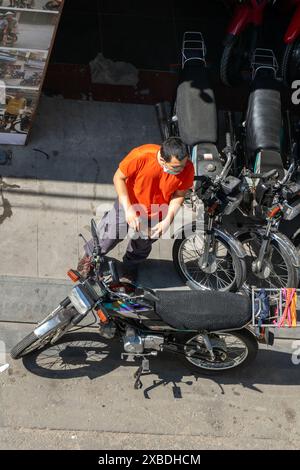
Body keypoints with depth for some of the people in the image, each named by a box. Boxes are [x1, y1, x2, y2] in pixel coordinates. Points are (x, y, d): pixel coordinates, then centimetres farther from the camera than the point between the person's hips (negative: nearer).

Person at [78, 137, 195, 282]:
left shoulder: (187, 168, -29)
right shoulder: (141, 156, -36)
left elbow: (179, 194, -10)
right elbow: (118, 178, -21)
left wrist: (168, 220, -21)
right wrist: (128, 208, -29)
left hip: (155, 217, 2)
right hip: (128, 206, -2)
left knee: (141, 248, 24)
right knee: (108, 237, 13)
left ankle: (130, 269, 57)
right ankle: (91, 256, 48)